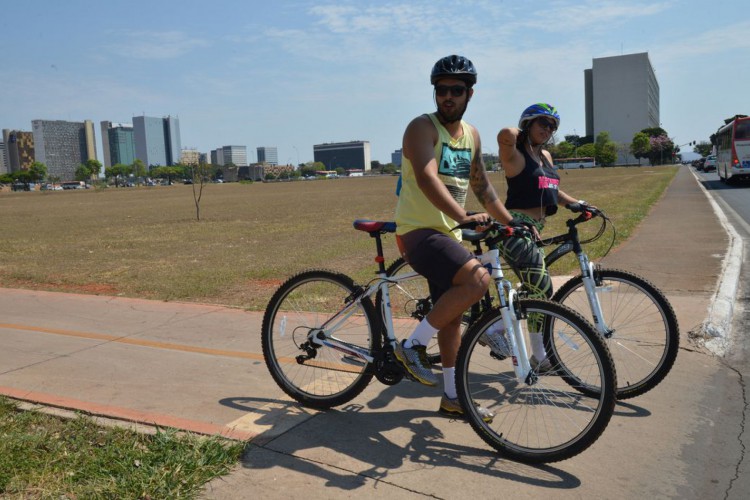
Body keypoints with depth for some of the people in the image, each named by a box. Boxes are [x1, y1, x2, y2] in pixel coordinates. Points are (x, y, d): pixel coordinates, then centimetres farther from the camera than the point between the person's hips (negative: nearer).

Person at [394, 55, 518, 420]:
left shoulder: (471, 135, 13)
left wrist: (513, 224, 15)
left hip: (448, 233, 8)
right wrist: (463, 216, -42)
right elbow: (426, 177, -29)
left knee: (452, 316, 12)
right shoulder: (422, 127, -12)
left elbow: (482, 188, 21)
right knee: (478, 279, -29)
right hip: (418, 231, -8)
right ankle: (413, 345, -13)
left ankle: (452, 397, 26)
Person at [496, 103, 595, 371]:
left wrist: (578, 203, 13)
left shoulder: (545, 156, 18)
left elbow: (553, 191, 26)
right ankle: (539, 357, 2)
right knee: (543, 291, -12)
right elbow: (506, 134, -29)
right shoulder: (516, 155, -8)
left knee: (534, 292, 14)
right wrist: (520, 134, -7)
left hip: (534, 230, 9)